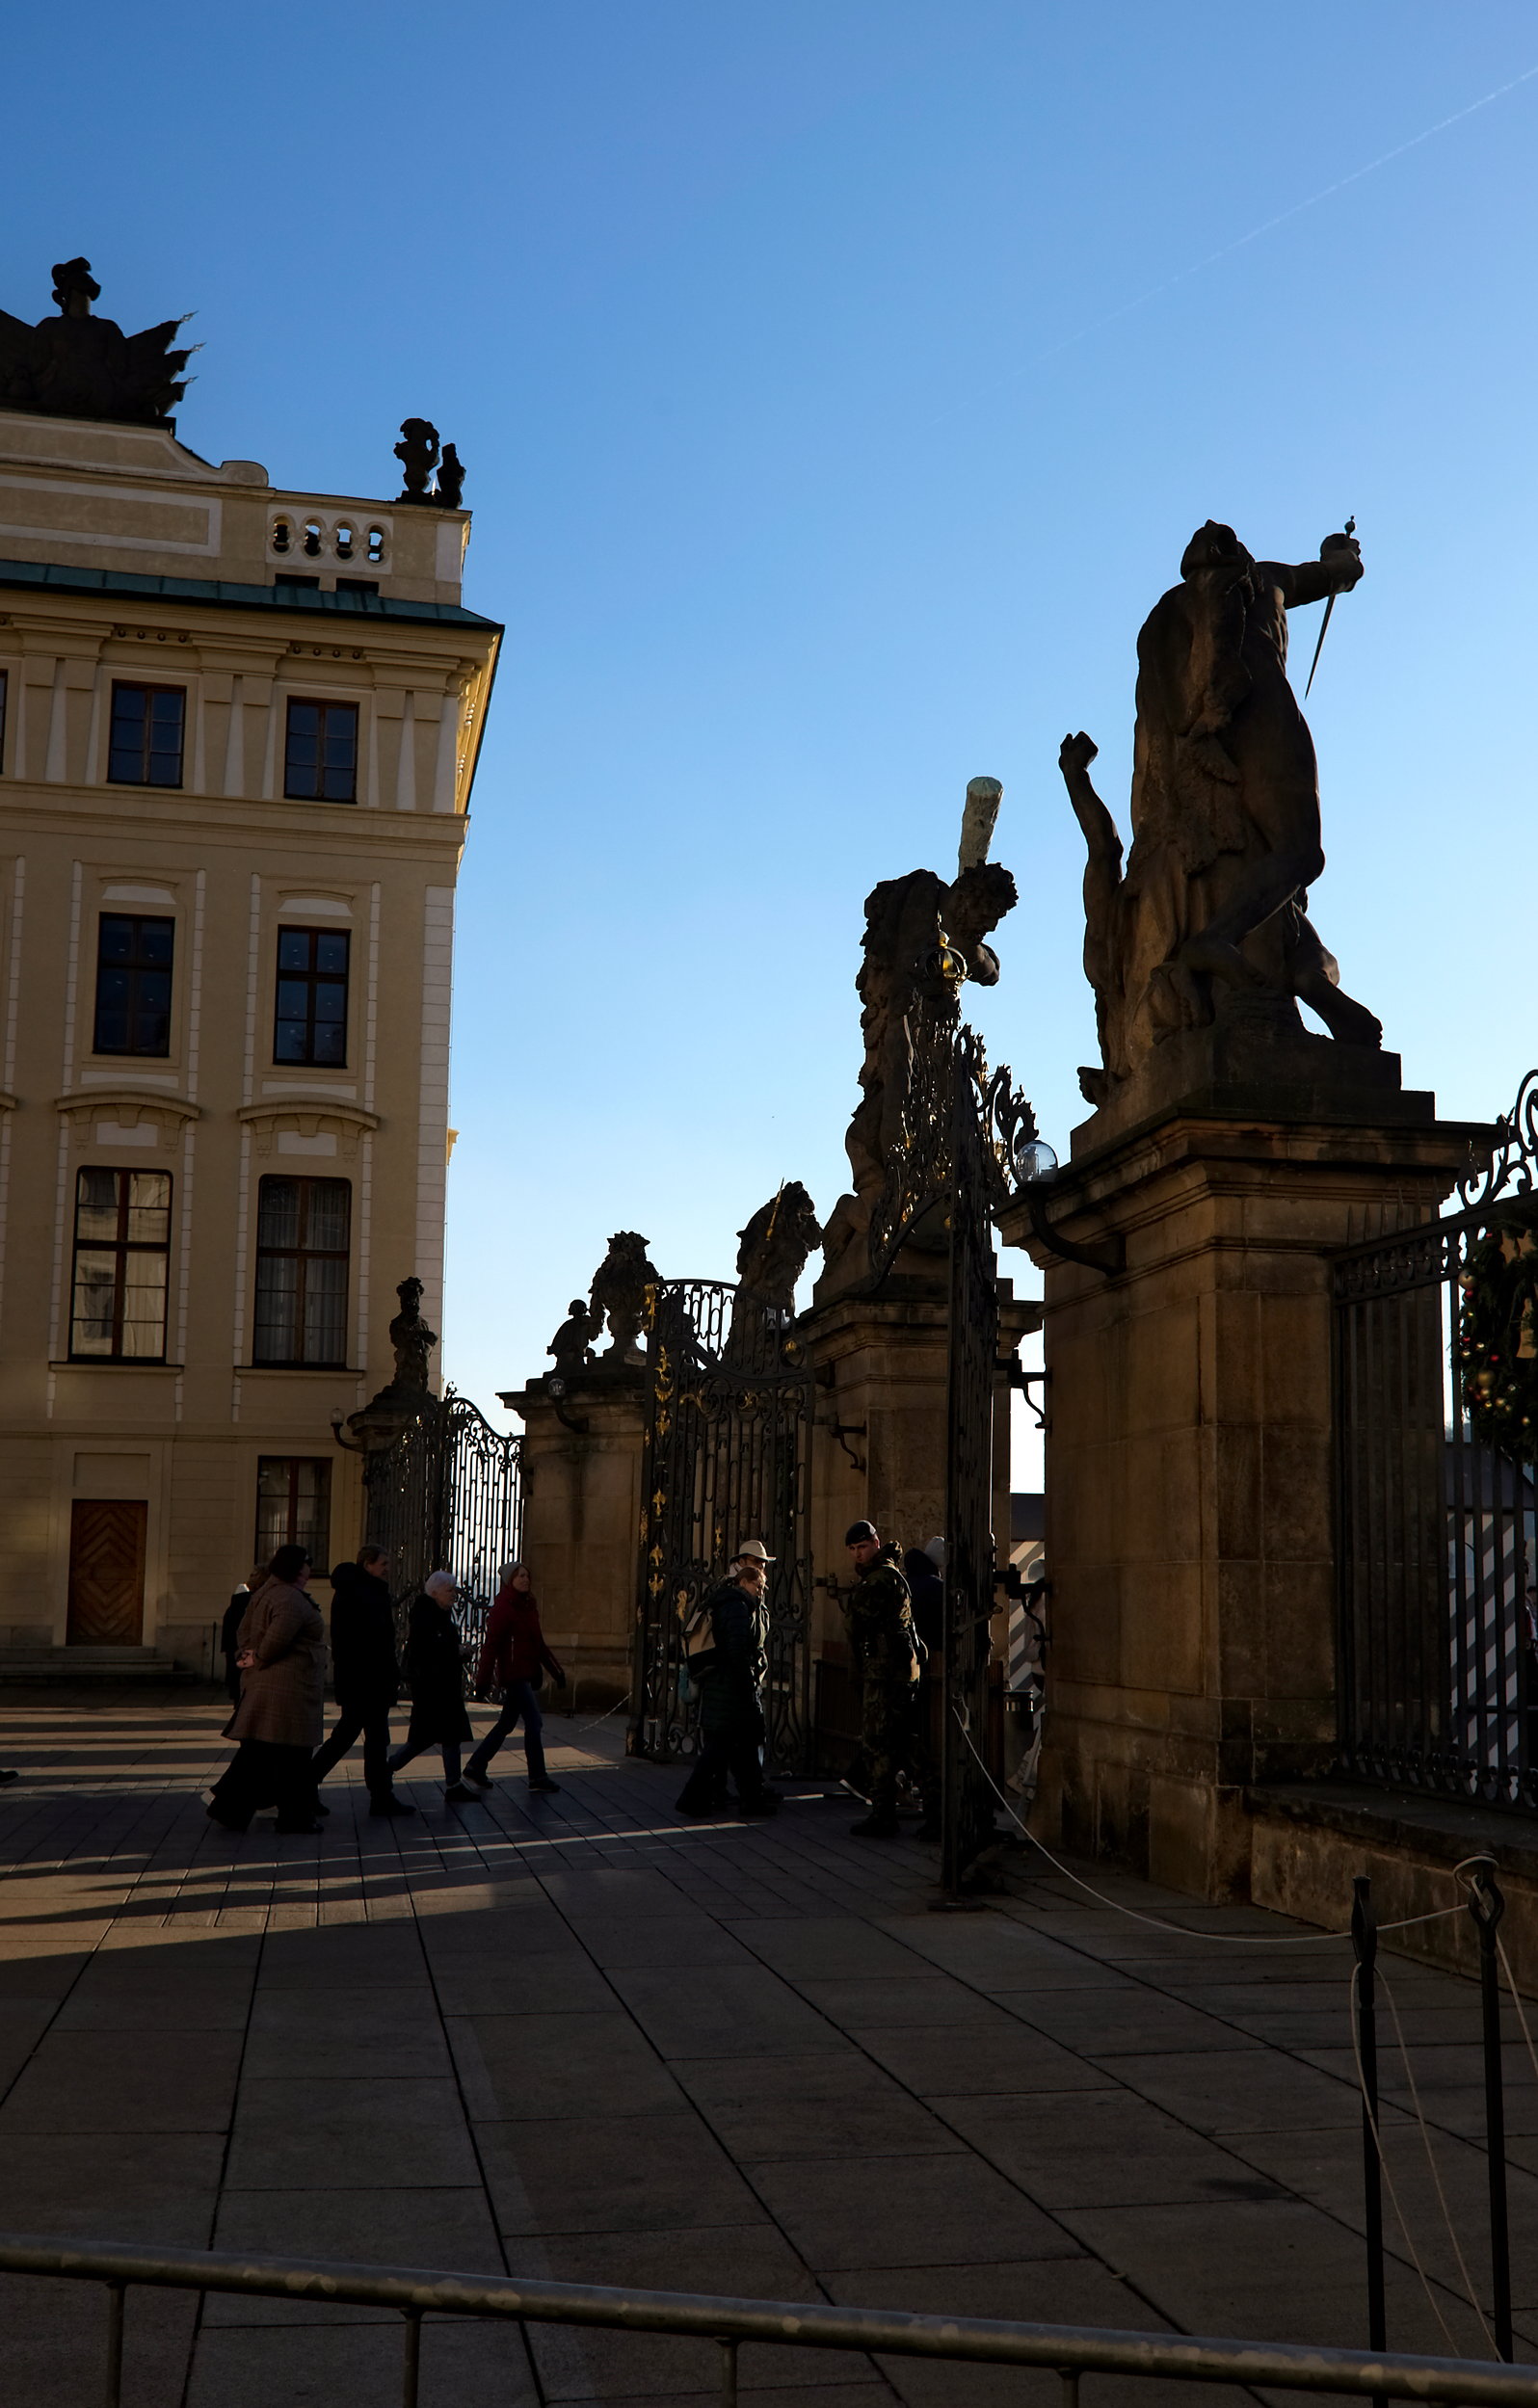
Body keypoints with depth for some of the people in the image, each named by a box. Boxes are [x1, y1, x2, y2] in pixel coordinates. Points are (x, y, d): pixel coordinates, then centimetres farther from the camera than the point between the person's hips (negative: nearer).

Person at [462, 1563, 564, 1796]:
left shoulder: (529, 1607, 14)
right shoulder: (503, 1607, -12)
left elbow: (538, 1643, 22)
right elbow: (490, 1644, -16)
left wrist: (555, 1670, 21)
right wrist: (484, 1678, -20)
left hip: (526, 1675, 9)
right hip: (513, 1674, -9)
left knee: (506, 1724, 13)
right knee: (534, 1722, -7)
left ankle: (476, 1767, 21)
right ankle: (537, 1776, 0)